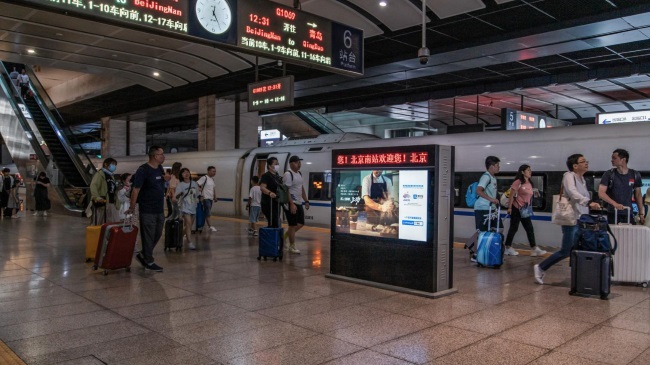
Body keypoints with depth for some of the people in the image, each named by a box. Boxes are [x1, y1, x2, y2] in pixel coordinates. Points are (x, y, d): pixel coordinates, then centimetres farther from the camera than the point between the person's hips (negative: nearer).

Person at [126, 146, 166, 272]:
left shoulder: (160, 169, 9)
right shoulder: (143, 170, -14)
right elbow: (135, 190, -14)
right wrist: (131, 208, -13)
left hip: (160, 210, 8)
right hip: (147, 211, -8)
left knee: (157, 235, 16)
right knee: (148, 237, 3)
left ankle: (142, 255, 32)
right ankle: (149, 262, 15)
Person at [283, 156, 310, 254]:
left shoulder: (299, 173, 13)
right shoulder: (288, 174, -16)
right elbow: (286, 190, -21)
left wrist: (306, 201, 17)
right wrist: (292, 204, -26)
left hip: (299, 203, 9)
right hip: (291, 203, -9)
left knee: (301, 223, 13)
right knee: (293, 225, -1)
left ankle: (284, 237, 26)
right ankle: (292, 246, 11)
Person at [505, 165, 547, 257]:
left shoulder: (529, 183, 12)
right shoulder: (518, 182, -11)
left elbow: (529, 196, 17)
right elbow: (511, 195, -13)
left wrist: (529, 208, 16)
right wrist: (509, 207, -16)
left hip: (525, 210, 8)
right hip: (516, 208, -8)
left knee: (530, 229, 5)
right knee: (514, 228, -1)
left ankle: (534, 249, 5)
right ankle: (507, 248, 8)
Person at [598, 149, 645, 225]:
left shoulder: (635, 175, 4)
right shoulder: (609, 174, -3)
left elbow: (638, 195, 12)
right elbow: (601, 193, -11)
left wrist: (641, 214, 9)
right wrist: (615, 204, -26)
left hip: (629, 214, 2)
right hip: (613, 214, -2)